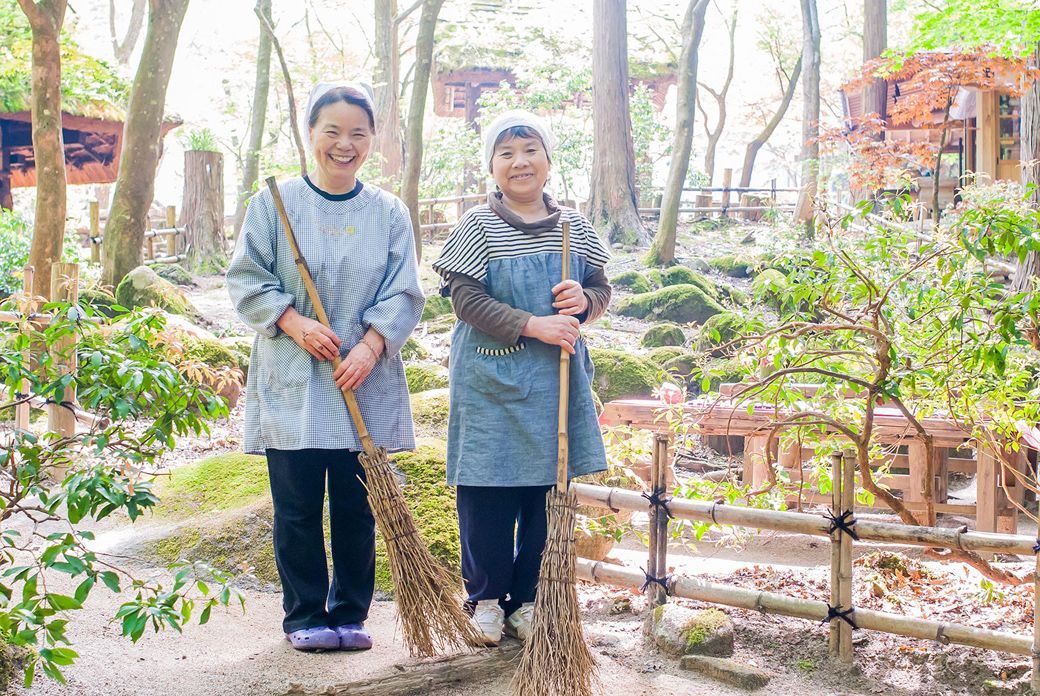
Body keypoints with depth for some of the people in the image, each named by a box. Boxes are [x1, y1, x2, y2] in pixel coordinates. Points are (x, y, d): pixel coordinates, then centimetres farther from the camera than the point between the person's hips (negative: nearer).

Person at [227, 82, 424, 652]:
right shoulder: (275, 203, 1)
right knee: (297, 509, 3)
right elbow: (247, 279, 0)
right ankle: (305, 615, 17)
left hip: (366, 385, 2)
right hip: (291, 384, -1)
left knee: (357, 508, 7)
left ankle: (350, 614, 21)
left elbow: (402, 294, 2)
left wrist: (370, 346, -14)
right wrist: (295, 324, -14)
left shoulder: (389, 213, 6)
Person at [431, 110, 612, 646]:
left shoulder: (572, 226, 8)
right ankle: (485, 598, 18)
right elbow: (467, 298, -13)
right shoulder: (478, 226, -5)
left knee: (547, 490, 8)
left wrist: (584, 299, -10)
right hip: (490, 379, -4)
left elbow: (602, 289, 14)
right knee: (488, 492, 1)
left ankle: (527, 600, 21)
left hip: (556, 378, 4)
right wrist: (534, 325, -21)